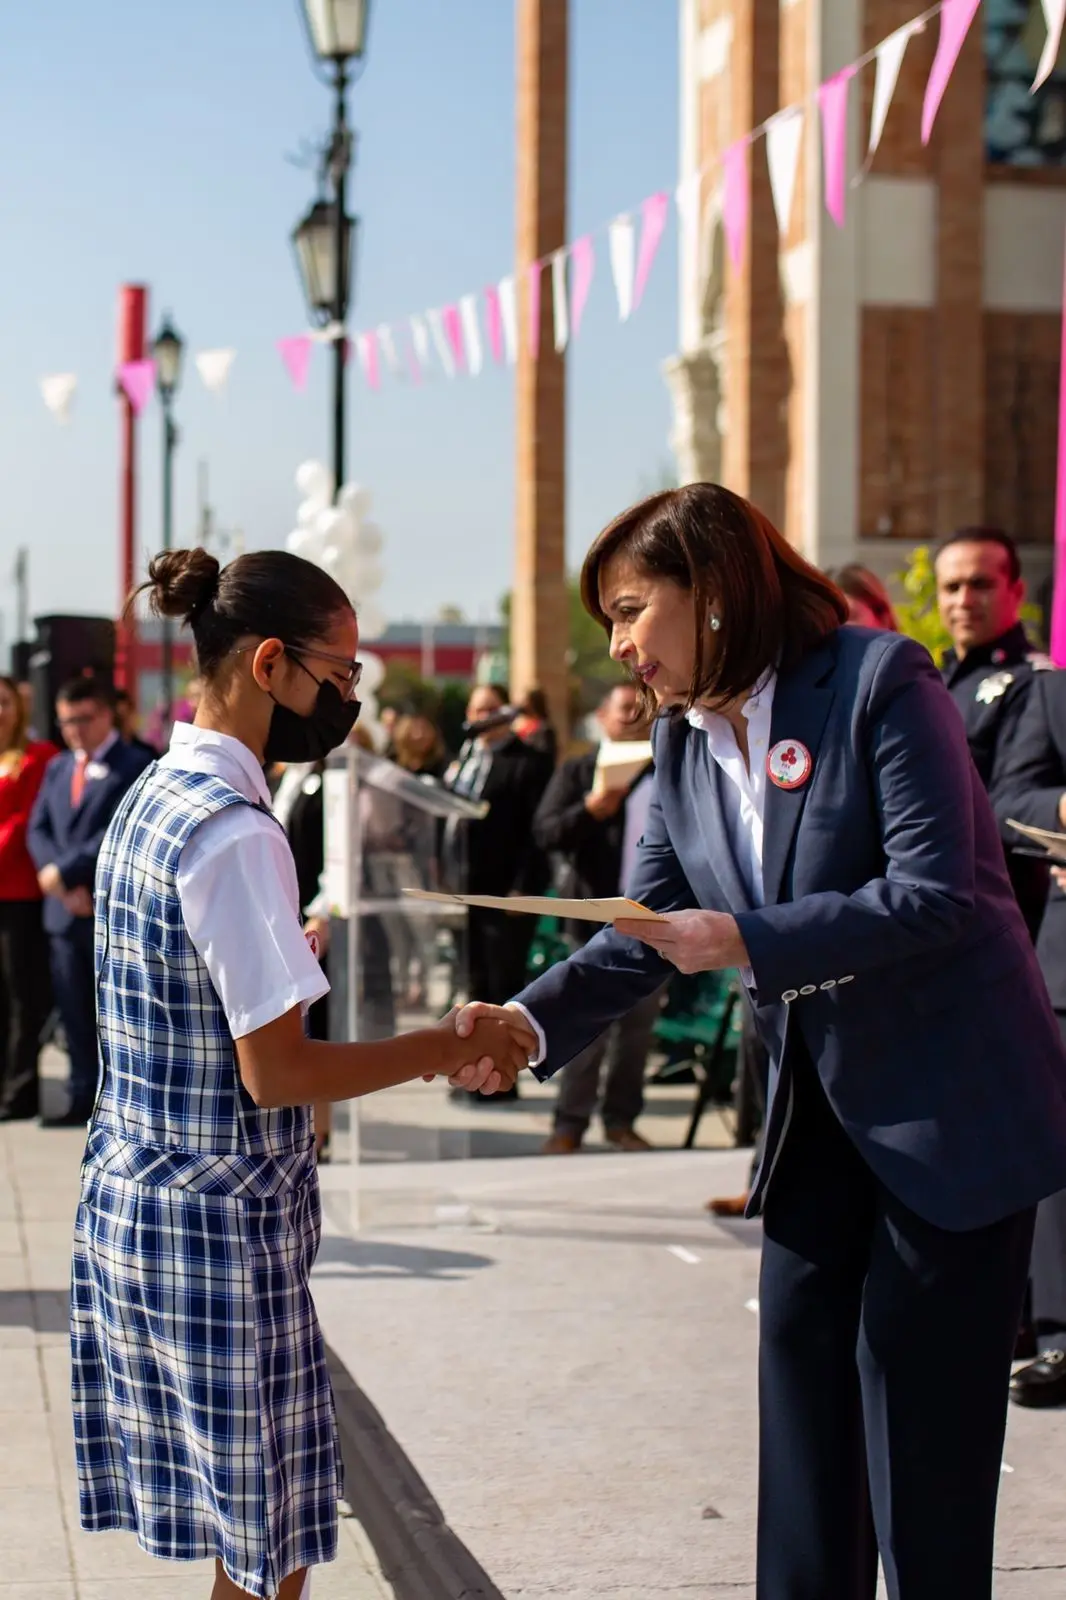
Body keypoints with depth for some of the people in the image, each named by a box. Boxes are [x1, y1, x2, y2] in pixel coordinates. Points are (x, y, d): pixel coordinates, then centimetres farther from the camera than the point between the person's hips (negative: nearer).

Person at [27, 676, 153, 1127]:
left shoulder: (134, 767, -5)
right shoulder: (57, 768, 18)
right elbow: (38, 830, 10)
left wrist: (64, 871, -16)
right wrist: (63, 887, -7)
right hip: (64, 909, 6)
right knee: (74, 1011, 9)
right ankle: (83, 1099, 16)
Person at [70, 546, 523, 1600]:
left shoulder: (154, 797, 8)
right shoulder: (238, 837, -21)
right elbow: (274, 1071, -20)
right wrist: (445, 1050, -12)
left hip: (133, 1196, 9)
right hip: (217, 1224, -9)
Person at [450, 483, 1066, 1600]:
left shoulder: (879, 682, -17)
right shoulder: (682, 740, 5)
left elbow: (932, 896, -23)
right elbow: (645, 932, 3)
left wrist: (744, 941, -26)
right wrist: (533, 1023, -14)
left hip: (951, 1097, -7)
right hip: (819, 1099, 7)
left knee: (917, 1382, -1)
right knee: (800, 1352, 10)